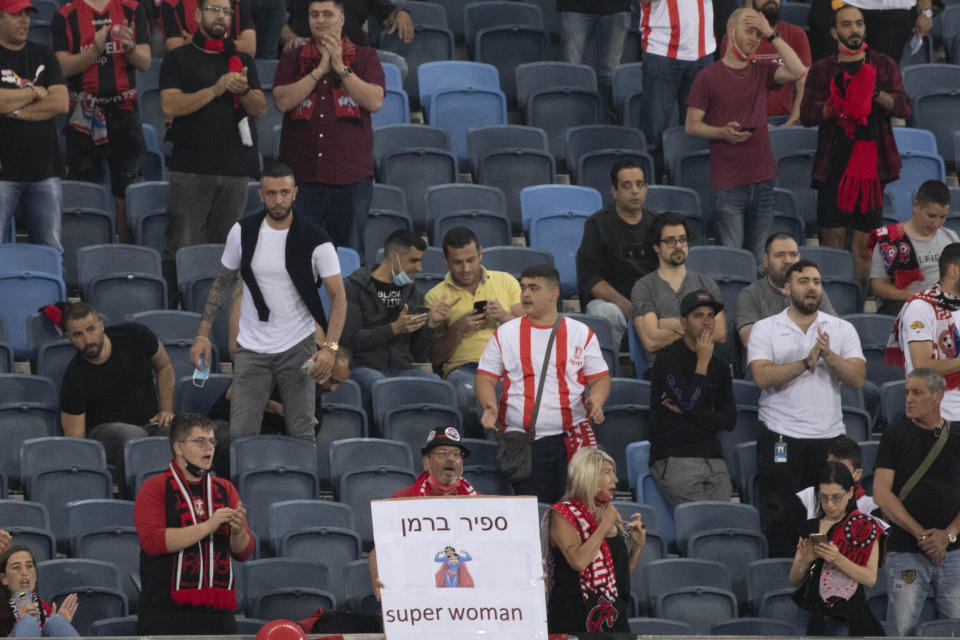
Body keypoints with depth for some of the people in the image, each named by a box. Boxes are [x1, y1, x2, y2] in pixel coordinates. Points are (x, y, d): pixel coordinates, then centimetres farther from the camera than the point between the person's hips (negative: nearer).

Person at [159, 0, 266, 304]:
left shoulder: (243, 61, 18)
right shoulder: (178, 59, 7)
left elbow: (261, 109, 11)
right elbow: (171, 106, -6)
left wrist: (244, 90, -11)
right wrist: (215, 90, -14)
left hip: (235, 171, 3)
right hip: (191, 170, -3)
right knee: (180, 249, -8)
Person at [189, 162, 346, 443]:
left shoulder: (314, 239, -11)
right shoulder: (243, 232, -2)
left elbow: (338, 296, -10)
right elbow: (222, 283, 10)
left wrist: (330, 347, -23)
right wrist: (202, 334, 3)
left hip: (298, 347, -2)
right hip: (251, 349, 2)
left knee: (302, 435, -1)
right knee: (241, 436, -4)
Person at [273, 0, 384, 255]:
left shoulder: (365, 57, 9)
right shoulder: (292, 59, 12)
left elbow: (375, 101, -5)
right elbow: (283, 101, -4)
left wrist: (340, 68, -7)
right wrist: (320, 70, -7)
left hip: (351, 176, -1)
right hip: (302, 174, 1)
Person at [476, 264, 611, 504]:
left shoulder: (581, 334, 10)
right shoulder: (506, 334, 11)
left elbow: (600, 378, 10)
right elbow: (485, 377, 10)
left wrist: (596, 402, -13)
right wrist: (489, 406, -11)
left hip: (572, 438, 0)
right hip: (521, 440, 0)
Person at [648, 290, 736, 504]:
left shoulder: (719, 367, 17)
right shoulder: (668, 359, -2)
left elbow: (729, 420, 9)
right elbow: (689, 402, -14)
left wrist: (686, 411, -4)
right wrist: (703, 362, -6)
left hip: (713, 458, 6)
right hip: (674, 458, -5)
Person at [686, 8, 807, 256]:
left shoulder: (762, 72, 12)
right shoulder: (708, 77, 1)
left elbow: (797, 72, -6)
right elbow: (692, 125, 1)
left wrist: (771, 34, -6)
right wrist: (723, 132, -17)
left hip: (762, 179, 4)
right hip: (728, 183, -4)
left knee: (759, 256, 7)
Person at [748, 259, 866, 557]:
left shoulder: (842, 329, 11)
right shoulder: (765, 329, 4)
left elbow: (858, 378, 0)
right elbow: (763, 376, -11)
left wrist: (829, 356, -16)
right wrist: (807, 362, -17)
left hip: (829, 436, 2)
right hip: (781, 435, -2)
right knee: (779, 515, -4)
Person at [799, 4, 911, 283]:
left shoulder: (884, 65, 12)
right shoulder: (822, 69, 9)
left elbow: (903, 107, 0)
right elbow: (807, 114, -2)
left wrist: (875, 94, -18)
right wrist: (838, 106, -19)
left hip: (872, 165, 1)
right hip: (833, 164, -1)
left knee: (864, 244, 0)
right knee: (832, 235, -7)